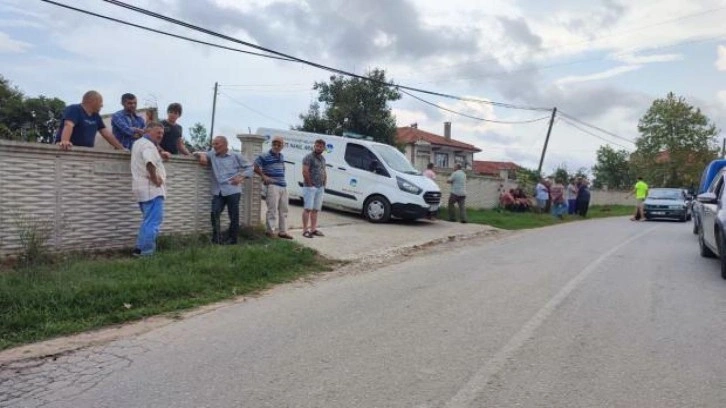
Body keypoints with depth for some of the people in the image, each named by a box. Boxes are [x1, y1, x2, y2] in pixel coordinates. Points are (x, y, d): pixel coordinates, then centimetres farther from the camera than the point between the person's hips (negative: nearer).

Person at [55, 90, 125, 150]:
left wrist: (121, 149, 9)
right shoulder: (74, 110, -9)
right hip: (69, 150, -7)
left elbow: (107, 134, 15)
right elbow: (68, 125, -26)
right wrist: (64, 142, -44)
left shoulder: (96, 116, 14)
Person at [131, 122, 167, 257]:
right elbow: (150, 163, -33)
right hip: (152, 189, -10)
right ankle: (146, 253, -7)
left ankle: (140, 249, 23)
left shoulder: (139, 143, 20)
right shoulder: (148, 145, -13)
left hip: (143, 188, 10)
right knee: (153, 222, -8)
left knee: (148, 221, 19)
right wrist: (155, 179, -20)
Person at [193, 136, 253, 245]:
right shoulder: (212, 155, 13)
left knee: (233, 215, 0)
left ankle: (232, 238, 12)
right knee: (215, 213, -10)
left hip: (232, 190, -3)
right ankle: (217, 238, -6)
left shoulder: (236, 156, 5)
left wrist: (241, 177, -9)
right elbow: (197, 153, 20)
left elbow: (249, 168, 8)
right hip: (218, 191, 3)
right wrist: (202, 155, -3)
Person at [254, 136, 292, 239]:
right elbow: (255, 166, -10)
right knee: (272, 209, -8)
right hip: (272, 186, -8)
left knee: (283, 210, 10)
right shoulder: (264, 156, -7)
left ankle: (282, 231, 17)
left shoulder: (281, 156, 16)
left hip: (283, 186, 8)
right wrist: (264, 176, -13)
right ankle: (270, 231, 2)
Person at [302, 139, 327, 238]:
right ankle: (305, 230, -5)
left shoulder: (322, 159, 17)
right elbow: (305, 172, -16)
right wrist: (310, 184, -15)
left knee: (315, 209, 10)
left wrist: (324, 183, 15)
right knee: (308, 209, -7)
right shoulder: (309, 157, -9)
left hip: (320, 188, 8)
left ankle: (313, 229, 16)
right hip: (310, 187, -8)